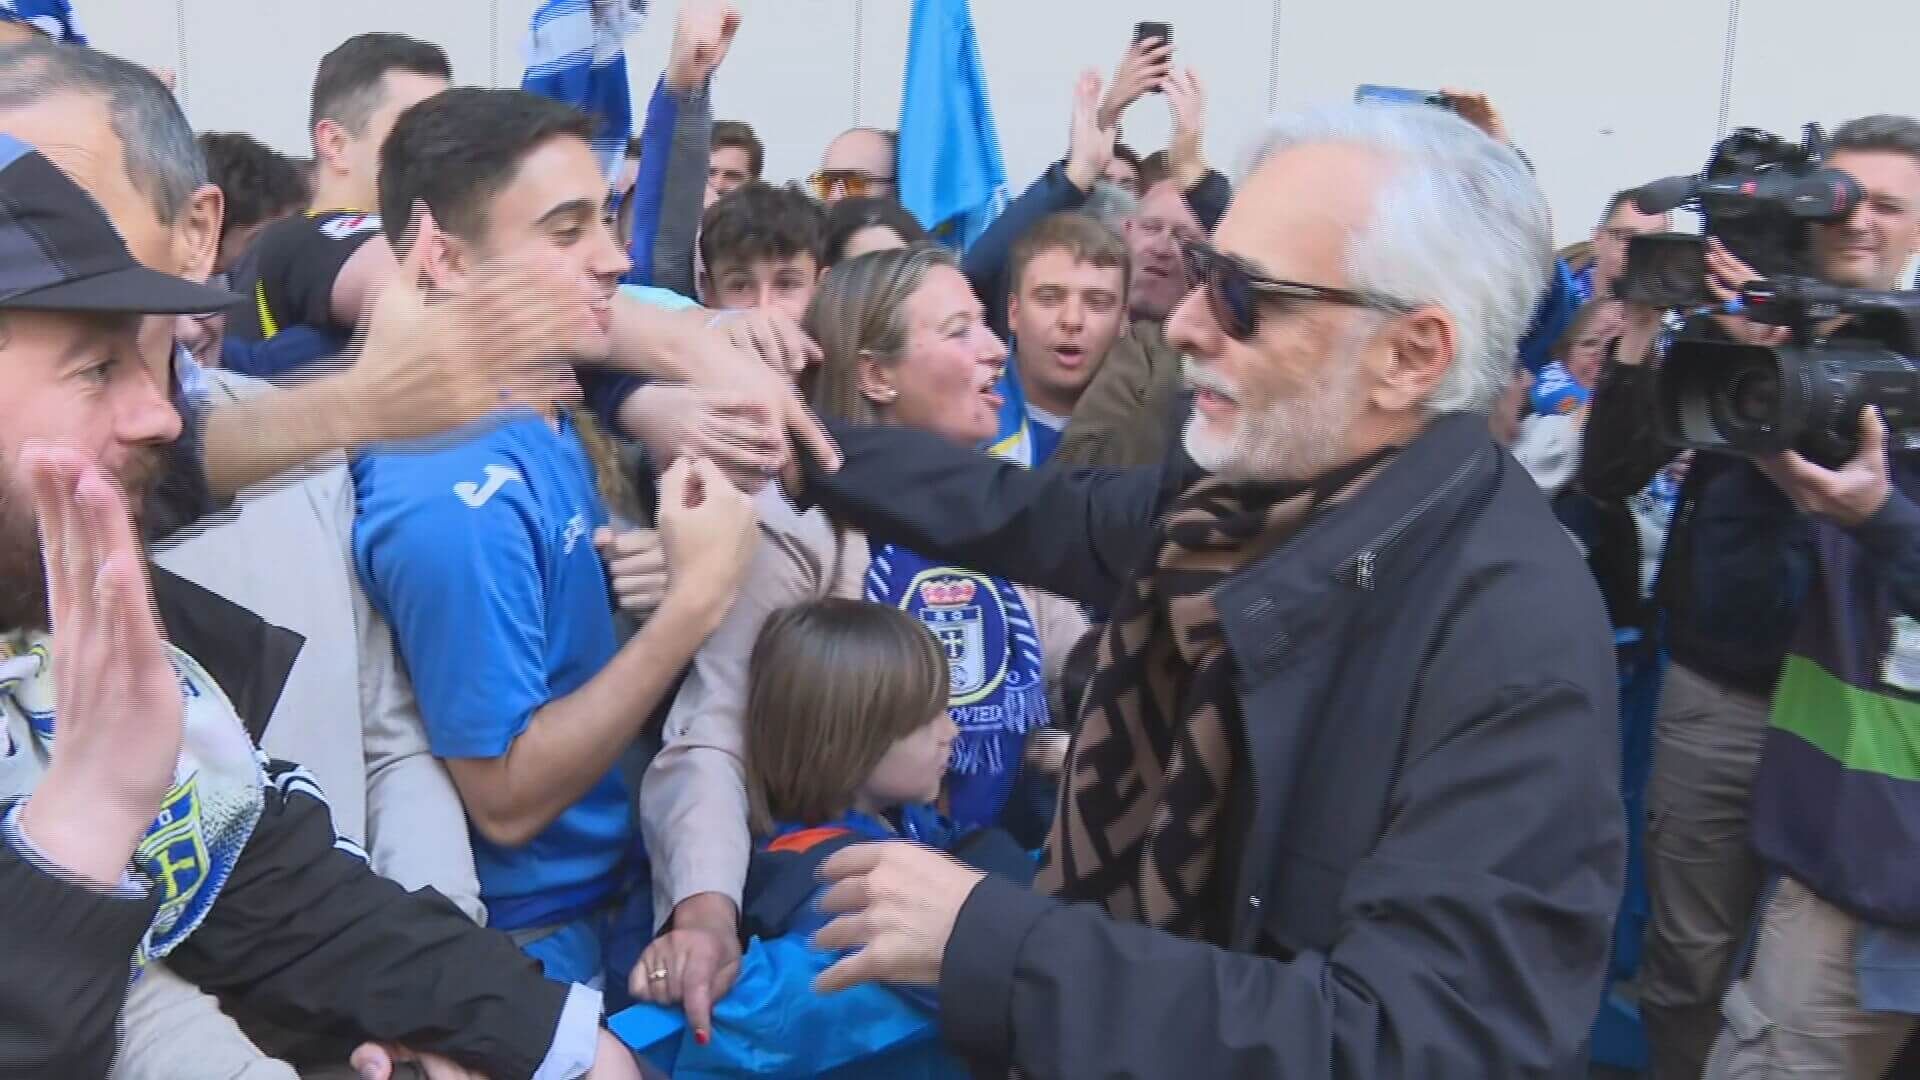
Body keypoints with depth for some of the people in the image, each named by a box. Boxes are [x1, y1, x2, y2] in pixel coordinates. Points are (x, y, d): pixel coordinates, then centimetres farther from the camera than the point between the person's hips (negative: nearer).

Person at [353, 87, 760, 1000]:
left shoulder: (546, 417, 0)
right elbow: (507, 798, -24)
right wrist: (694, 599, -26)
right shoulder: (455, 492, -26)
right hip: (529, 941, -8)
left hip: (612, 891, 8)